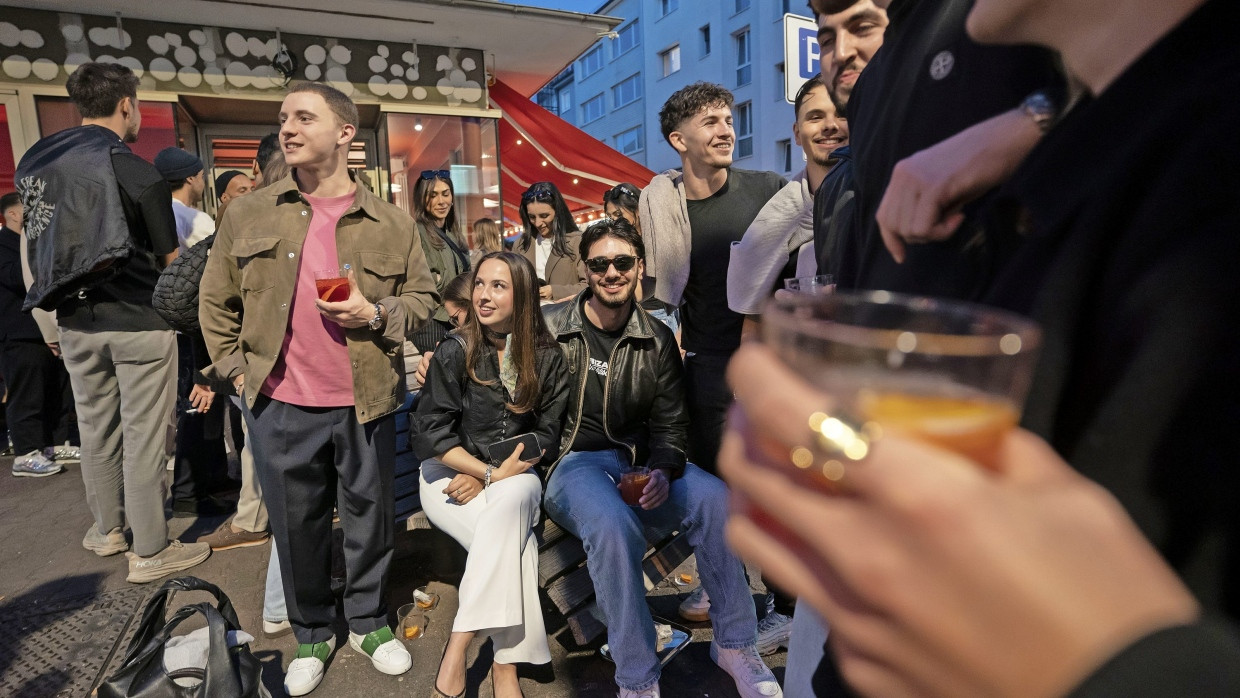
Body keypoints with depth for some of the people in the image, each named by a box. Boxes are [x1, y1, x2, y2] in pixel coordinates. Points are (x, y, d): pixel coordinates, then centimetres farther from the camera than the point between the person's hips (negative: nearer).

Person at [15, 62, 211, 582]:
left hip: (75, 320, 6)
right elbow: (170, 258, -9)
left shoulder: (33, 163, 6)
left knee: (95, 428, 17)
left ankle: (106, 529, 34)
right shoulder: (136, 171, -13)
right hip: (138, 321, -6)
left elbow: (43, 243, 12)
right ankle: (150, 552, 10)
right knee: (143, 436, 1)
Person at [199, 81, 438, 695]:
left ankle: (369, 623, 35)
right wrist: (235, 368, 3)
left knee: (369, 519, 12)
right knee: (296, 527, 13)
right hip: (279, 405, 1)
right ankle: (311, 636, 35)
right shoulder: (247, 215, 3)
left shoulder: (392, 224, 1)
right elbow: (216, 301, 10)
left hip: (367, 404, -1)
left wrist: (375, 314, -13)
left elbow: (422, 298, 4)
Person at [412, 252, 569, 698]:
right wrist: (492, 470, -18)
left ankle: (456, 650, -28)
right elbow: (429, 433, -8)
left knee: (513, 501, -33)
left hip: (513, 477, 2)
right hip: (449, 474, -1)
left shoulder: (547, 359, 0)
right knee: (514, 541, -29)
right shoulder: (455, 351, -5)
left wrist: (487, 478, -14)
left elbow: (546, 439, 0)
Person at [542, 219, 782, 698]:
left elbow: (669, 424, 7)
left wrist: (663, 471, -11)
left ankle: (734, 643, -1)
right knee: (613, 524, -35)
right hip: (572, 464, -3)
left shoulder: (658, 340, 6)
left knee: (713, 497, -22)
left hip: (637, 464, 4)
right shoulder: (548, 327, -3)